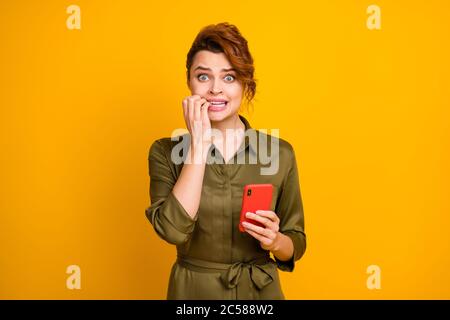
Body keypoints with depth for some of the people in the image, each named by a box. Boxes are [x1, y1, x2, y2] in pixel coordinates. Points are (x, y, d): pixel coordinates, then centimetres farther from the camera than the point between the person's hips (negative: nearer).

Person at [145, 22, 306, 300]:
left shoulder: (280, 152, -7)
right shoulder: (166, 152, -8)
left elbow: (296, 244, 1)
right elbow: (173, 229, -24)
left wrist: (275, 241, -20)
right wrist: (199, 144, -23)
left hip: (260, 291, 1)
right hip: (192, 290, -1)